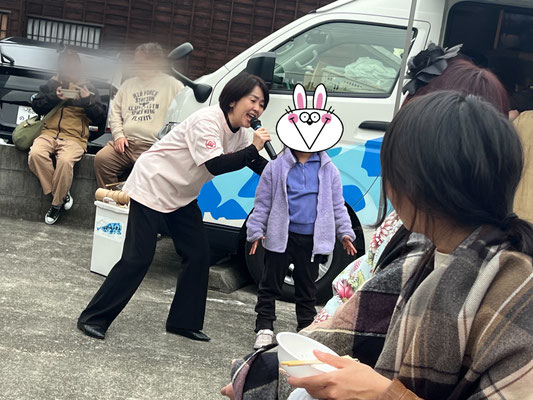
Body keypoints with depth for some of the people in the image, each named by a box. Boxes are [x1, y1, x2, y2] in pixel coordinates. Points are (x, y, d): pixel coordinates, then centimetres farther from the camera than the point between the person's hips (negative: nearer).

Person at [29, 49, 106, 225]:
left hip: (74, 138, -2)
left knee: (65, 161, -35)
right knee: (35, 154, -31)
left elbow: (100, 118, 10)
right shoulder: (52, 84, 22)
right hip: (49, 133, 2)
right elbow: (36, 106, 14)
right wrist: (55, 97, -2)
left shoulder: (88, 88, 17)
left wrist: (87, 100, -6)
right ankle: (61, 193, -15)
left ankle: (56, 204, -15)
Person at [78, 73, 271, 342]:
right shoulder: (207, 121, -25)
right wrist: (253, 149, -34)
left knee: (198, 254, 3)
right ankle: (93, 318, 0)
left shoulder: (238, 133, 3)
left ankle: (184, 321, 15)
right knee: (138, 258, -11)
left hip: (181, 196, 9)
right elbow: (215, 165, -35)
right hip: (152, 185, -9)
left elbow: (260, 166, 12)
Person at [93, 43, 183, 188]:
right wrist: (118, 135, 6)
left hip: (153, 147, -5)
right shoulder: (128, 84, 25)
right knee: (101, 159, -17)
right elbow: (115, 112, 24)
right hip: (125, 143, 5)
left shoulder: (173, 85, 8)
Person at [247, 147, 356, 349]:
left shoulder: (329, 170, 6)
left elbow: (337, 205, 12)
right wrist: (256, 232, 0)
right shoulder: (277, 167, 0)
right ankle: (264, 328, 15)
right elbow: (263, 202, 4)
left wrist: (345, 233, 6)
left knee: (307, 288, 12)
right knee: (270, 284, 4)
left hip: (312, 240, 2)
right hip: (281, 236, -1)